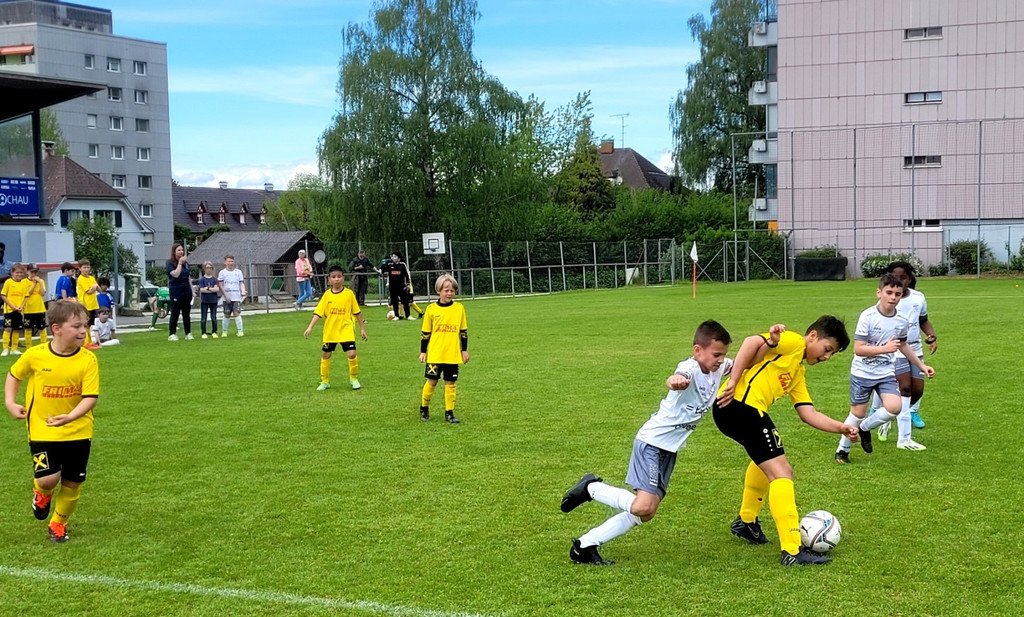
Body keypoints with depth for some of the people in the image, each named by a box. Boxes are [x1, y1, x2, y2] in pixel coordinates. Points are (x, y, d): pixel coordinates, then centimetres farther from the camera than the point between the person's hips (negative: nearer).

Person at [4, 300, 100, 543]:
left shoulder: (88, 360, -14)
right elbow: (14, 375, 9)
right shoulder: (35, 355, -11)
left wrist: (71, 417, -34)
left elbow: (90, 397, -18)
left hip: (78, 431, 1)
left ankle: (58, 524, 35)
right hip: (42, 430, -1)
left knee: (72, 482, 8)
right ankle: (42, 493, 25)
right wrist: (10, 402, -1)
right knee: (47, 479, -14)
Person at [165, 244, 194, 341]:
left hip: (186, 290, 5)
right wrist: (180, 263, -13)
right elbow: (175, 274, -19)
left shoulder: (186, 262, 12)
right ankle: (172, 334, 2)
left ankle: (188, 333, 12)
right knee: (175, 313, -4)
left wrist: (192, 290, 14)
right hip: (176, 290, -5)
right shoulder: (169, 263, -4)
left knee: (186, 313, 7)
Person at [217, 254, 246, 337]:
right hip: (227, 298, 0)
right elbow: (221, 286, 0)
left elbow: (241, 283, 8)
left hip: (237, 297, 0)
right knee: (227, 315, 4)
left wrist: (243, 291, -12)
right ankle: (224, 331, 16)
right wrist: (226, 296, -8)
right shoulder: (222, 272, 3)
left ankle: (239, 331, -6)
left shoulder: (238, 272, 9)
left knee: (237, 313, -10)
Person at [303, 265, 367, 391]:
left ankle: (354, 379, 9)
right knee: (326, 355, 9)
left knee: (352, 353, -13)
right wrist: (310, 327, -15)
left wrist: (362, 328, 5)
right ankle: (325, 381, 25)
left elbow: (357, 312, 3)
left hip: (346, 330, -2)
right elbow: (318, 313, -5)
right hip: (329, 331, 2)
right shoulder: (327, 295, -2)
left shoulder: (349, 293, -5)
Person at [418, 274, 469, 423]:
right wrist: (423, 352, 4)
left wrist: (465, 350, 10)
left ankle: (449, 413, 12)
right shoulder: (431, 309, -1)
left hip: (453, 355, 1)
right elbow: (425, 333, 5)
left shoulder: (459, 308, 3)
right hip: (434, 354, -1)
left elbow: (463, 331, 11)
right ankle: (424, 408, 23)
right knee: (432, 381, 4)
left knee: (450, 383, 4)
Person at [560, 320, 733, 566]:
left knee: (645, 512, 7)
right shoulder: (691, 368, -23)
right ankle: (591, 488, 0)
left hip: (669, 449, 9)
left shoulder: (719, 367, 2)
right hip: (652, 442, -9)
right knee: (643, 507, -23)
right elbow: (678, 378, -47)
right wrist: (675, 380, -73)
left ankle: (586, 545, 13)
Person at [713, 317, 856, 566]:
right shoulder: (793, 341, 0)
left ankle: (746, 522, 48)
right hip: (740, 403, -11)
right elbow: (752, 342, -16)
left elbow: (809, 414, 18)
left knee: (766, 460, 35)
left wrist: (842, 428, 5)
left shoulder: (798, 373, 26)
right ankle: (792, 551, -15)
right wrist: (732, 382, -20)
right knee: (781, 472, -11)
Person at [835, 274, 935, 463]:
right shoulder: (867, 317, -17)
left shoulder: (901, 321, -1)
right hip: (862, 372, -4)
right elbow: (858, 349, -21)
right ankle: (842, 450, 26)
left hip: (886, 372, 4)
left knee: (894, 407, -18)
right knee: (858, 413, 3)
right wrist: (885, 348, -28)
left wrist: (921, 365, 21)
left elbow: (903, 345, 20)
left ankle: (865, 428, 12)